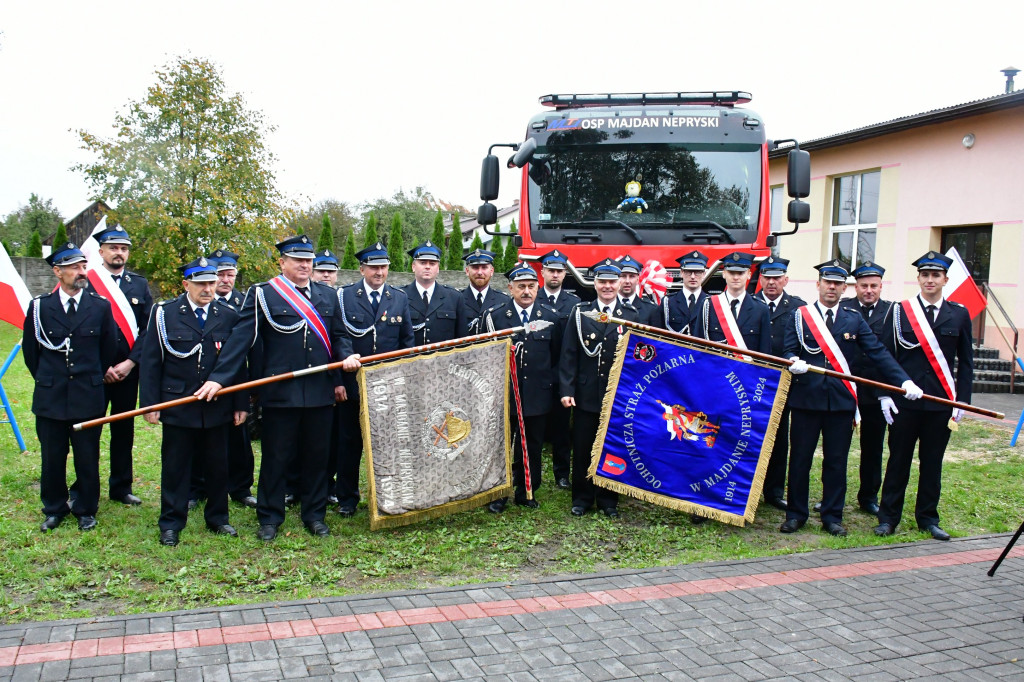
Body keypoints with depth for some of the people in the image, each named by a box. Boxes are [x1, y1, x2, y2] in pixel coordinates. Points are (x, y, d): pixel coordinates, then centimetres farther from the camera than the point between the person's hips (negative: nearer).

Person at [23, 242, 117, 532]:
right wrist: (46, 378, 15)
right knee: (52, 458, 9)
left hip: (88, 396, 0)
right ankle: (54, 509, 26)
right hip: (50, 397, 1)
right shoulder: (40, 306, 0)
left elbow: (109, 348, 11)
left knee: (87, 459, 6)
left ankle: (86, 510, 22)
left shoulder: (100, 306, 0)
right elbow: (30, 349, 12)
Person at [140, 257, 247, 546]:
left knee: (218, 466, 11)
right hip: (177, 406, -2)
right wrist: (150, 403, -6)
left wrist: (240, 404, 3)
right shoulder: (164, 314, -1)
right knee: (175, 467, 7)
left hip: (218, 407, 2)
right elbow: (150, 362, -1)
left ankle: (217, 518, 26)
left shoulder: (229, 315, 4)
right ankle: (171, 524, 19)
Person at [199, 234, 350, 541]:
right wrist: (219, 378, -15)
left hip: (320, 392, 4)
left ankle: (315, 516, 24)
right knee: (275, 458, 5)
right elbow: (241, 338, -8)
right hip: (279, 392, -4)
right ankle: (269, 518, 19)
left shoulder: (327, 295, 13)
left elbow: (338, 335, 19)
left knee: (317, 456, 10)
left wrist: (346, 356, -1)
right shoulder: (262, 295, -1)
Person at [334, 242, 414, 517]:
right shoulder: (345, 296, 2)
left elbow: (407, 340, 9)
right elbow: (339, 335, -5)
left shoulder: (400, 298, 9)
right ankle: (347, 498, 20)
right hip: (355, 382, -1)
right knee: (351, 442, 8)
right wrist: (347, 356, -25)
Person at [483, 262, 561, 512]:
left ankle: (526, 493, 25)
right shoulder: (494, 315, -1)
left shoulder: (551, 317, 4)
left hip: (538, 395, 2)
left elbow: (557, 357, 10)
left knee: (532, 447, 10)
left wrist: (552, 386, 5)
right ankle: (498, 494, 18)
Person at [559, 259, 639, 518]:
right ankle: (581, 499, 22)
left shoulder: (632, 317, 4)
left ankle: (608, 501, 23)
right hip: (585, 394, 0)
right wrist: (566, 389, -7)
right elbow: (569, 354, 0)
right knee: (582, 450, 7)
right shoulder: (579, 313, 3)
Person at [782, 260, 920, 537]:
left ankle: (832, 516, 18)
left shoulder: (854, 320, 10)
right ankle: (796, 514, 15)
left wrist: (905, 381, -8)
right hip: (806, 398, -1)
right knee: (800, 458, 3)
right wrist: (794, 362, -25)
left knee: (837, 460, 7)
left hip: (841, 400, 2)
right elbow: (789, 351, 0)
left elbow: (878, 353, 3)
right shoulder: (799, 316, 5)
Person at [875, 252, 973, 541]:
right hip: (904, 401, -1)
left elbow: (965, 363, 8)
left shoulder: (959, 315, 6)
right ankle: (888, 517, 13)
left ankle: (928, 518, 21)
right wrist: (884, 395, -6)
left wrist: (961, 400, 1)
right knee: (898, 460, 5)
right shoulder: (899, 312, 1)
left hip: (941, 403, 2)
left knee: (932, 462, 9)